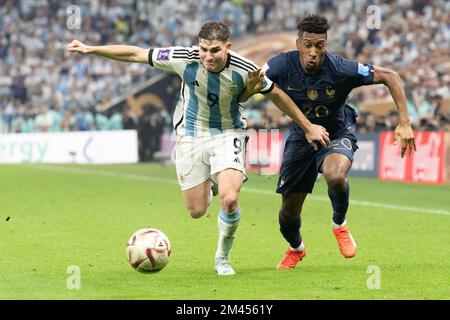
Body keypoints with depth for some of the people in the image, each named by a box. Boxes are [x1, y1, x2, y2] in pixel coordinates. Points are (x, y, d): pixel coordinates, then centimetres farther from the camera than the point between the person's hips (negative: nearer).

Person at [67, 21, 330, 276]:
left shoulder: (244, 69, -21)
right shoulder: (185, 59, -21)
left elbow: (276, 95, -4)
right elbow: (135, 54, -12)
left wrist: (308, 127, 3)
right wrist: (91, 49, -11)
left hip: (227, 134, -1)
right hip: (190, 135, 1)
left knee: (229, 199, -23)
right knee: (197, 211, 3)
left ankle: (223, 257, 4)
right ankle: (207, 186, 43)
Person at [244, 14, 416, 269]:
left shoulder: (341, 69, -28)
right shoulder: (283, 65, -23)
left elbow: (389, 76, -20)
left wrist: (405, 123, -27)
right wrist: (252, 86, -43)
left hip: (338, 133, -2)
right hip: (302, 136, 3)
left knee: (335, 176, -37)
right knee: (289, 211, 5)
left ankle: (340, 224, -4)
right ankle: (296, 249, 42)